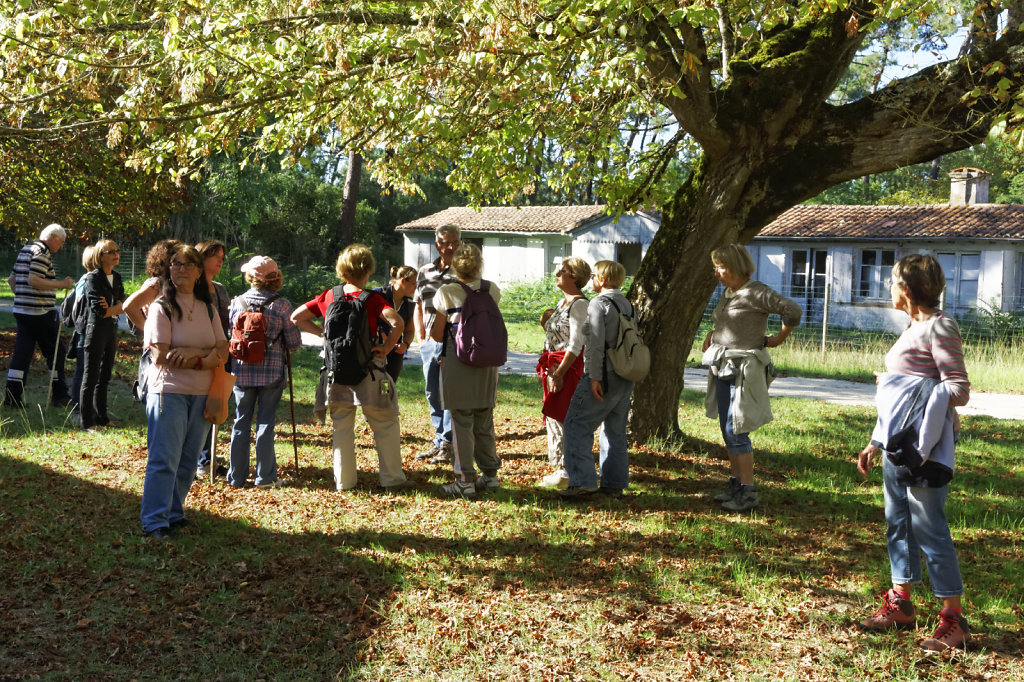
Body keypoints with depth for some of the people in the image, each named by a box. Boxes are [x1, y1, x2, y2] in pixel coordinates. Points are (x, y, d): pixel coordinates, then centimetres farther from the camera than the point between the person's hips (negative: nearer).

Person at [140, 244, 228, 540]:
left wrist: (193, 356, -16)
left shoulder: (207, 308, 11)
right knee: (164, 458, -5)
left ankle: (174, 513, 21)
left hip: (201, 394, 5)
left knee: (188, 460, 9)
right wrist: (204, 352, -9)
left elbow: (222, 353, 2)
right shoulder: (161, 307, -4)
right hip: (169, 391, -5)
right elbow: (161, 356, -13)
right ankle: (154, 521, 2)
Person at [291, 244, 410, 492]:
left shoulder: (328, 297, 3)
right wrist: (387, 347, -13)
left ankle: (343, 481, 17)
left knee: (342, 428, 13)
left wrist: (322, 333, 8)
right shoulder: (372, 299, -10)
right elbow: (397, 323, -26)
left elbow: (296, 317, 9)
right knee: (386, 425, 9)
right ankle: (392, 478, 13)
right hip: (368, 371, -4)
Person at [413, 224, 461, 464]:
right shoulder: (425, 273, 12)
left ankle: (447, 444, 6)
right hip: (430, 343, 6)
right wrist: (421, 337, 13)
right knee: (433, 395, 12)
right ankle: (439, 441, 25)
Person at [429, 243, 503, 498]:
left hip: (457, 364, -4)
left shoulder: (446, 293, -8)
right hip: (487, 363, 4)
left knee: (461, 424, 1)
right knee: (484, 422, 15)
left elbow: (437, 335, -4)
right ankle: (490, 475, 22)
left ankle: (466, 481, 4)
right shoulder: (493, 291, 2)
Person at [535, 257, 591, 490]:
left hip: (570, 366, -10)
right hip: (555, 366, 10)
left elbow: (575, 344, -19)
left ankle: (567, 473, 0)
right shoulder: (563, 302, 16)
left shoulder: (579, 304, -13)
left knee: (562, 418, -6)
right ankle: (562, 469, 21)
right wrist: (546, 322, 3)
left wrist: (559, 373, -22)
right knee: (553, 417, 13)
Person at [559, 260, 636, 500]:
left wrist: (594, 376, -18)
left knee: (577, 426, -7)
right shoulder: (628, 306, 16)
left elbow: (596, 343, -18)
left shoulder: (598, 304, -9)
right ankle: (615, 483, 17)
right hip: (626, 378, 9)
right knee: (616, 431, 14)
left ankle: (582, 482, -14)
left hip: (605, 375, -9)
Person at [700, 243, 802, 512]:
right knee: (727, 429, 12)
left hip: (743, 371, -9)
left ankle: (748, 491, -1)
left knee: (736, 431, -8)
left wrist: (778, 339, -9)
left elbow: (793, 311, -22)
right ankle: (735, 483, 22)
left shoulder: (756, 293, -14)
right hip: (723, 368, 9)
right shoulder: (727, 293, 12)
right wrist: (712, 333, 16)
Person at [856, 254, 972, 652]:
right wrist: (875, 444, 19)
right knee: (898, 522, 13)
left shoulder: (939, 327, -11)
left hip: (925, 447, -9)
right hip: (899, 445, 9)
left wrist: (895, 386, -15)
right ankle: (900, 604, 23)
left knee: (928, 526, -5)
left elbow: (959, 391, -15)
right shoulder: (913, 328, 15)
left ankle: (953, 620, 3)